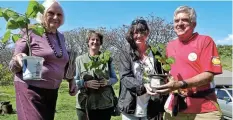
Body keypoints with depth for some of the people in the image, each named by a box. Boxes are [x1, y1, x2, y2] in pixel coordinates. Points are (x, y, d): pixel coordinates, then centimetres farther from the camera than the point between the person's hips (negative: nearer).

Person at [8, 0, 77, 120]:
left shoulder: (61, 37, 9)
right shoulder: (31, 32, -8)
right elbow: (13, 66, -5)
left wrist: (71, 80, 13)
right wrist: (18, 61, -27)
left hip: (52, 91, 6)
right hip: (31, 89, -6)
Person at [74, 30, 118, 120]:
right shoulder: (79, 59, 3)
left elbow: (115, 78, 13)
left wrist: (107, 82, -9)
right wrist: (86, 83, -15)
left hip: (105, 104, 2)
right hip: (85, 105, -1)